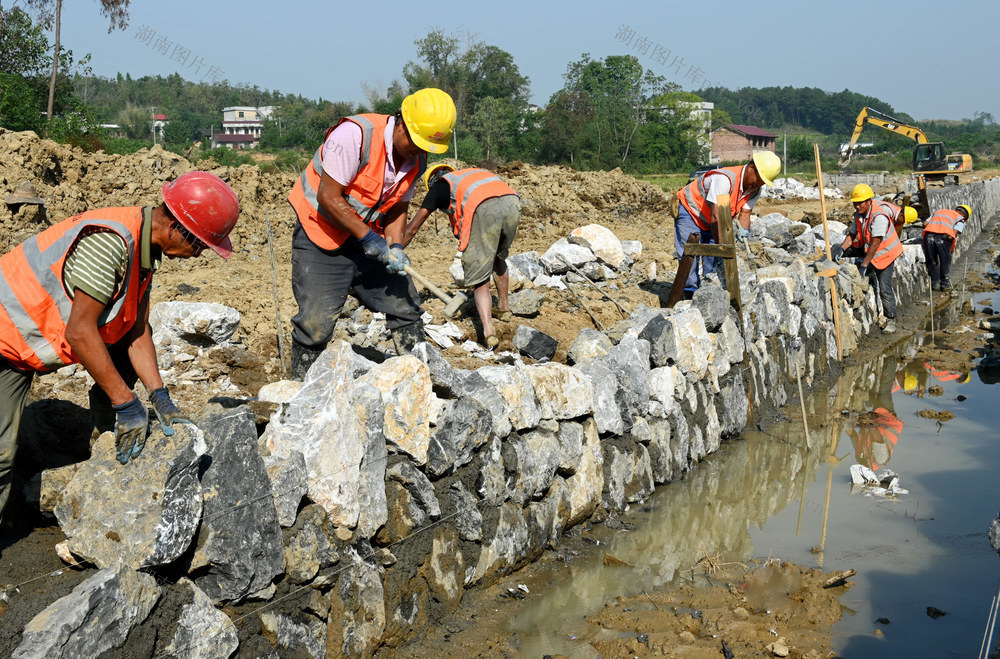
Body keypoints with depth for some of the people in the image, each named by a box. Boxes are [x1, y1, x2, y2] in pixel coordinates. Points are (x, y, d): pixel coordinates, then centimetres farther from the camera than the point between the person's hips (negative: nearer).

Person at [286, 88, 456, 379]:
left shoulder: (416, 160, -1)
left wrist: (395, 247, -10)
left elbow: (398, 208, 8)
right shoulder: (355, 135, -25)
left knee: (404, 304, 5)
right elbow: (328, 197, -24)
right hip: (321, 238, -7)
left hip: (369, 238, 7)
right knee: (316, 322, -10)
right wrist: (369, 238, -23)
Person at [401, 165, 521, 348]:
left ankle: (488, 331, -11)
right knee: (498, 257, 32)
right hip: (512, 202, 5)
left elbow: (412, 228, 28)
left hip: (484, 209, -5)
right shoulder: (471, 173, 41)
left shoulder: (439, 186, 26)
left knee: (480, 280, 1)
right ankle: (504, 306, 40)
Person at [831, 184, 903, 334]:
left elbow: (876, 243, -29)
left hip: (885, 254, -8)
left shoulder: (879, 216, -29)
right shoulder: (859, 214, -3)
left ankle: (891, 320, 4)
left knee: (884, 288, -9)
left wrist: (864, 265, -28)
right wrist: (842, 248, -13)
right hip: (869, 253, 8)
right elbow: (852, 234, 6)